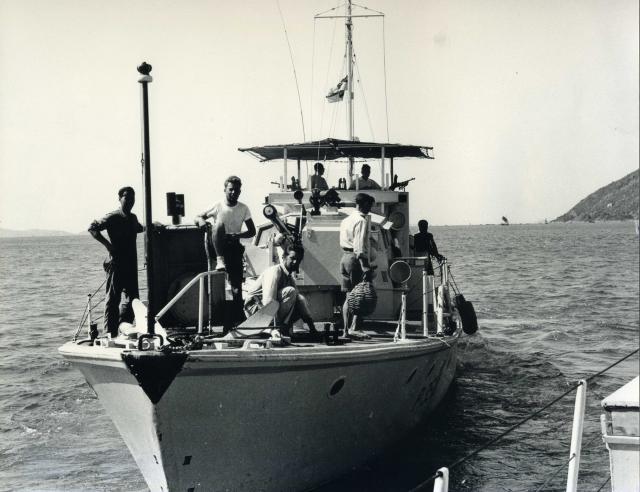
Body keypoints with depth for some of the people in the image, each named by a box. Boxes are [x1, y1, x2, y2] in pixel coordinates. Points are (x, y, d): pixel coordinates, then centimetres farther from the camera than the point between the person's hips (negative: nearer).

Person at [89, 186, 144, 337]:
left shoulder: (133, 218, 15)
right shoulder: (113, 217, -8)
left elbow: (138, 228, 38)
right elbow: (92, 228, -15)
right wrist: (107, 244, -18)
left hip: (131, 264, 7)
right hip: (116, 264, -7)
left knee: (131, 297, 9)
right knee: (113, 298, -3)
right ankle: (110, 332, 0)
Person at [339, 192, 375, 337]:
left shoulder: (346, 220, 18)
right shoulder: (362, 220, -10)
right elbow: (360, 245, -19)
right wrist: (365, 266, -23)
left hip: (344, 257, 9)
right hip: (356, 258, -9)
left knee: (349, 295, 11)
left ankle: (346, 330, 10)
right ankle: (354, 327, -16)